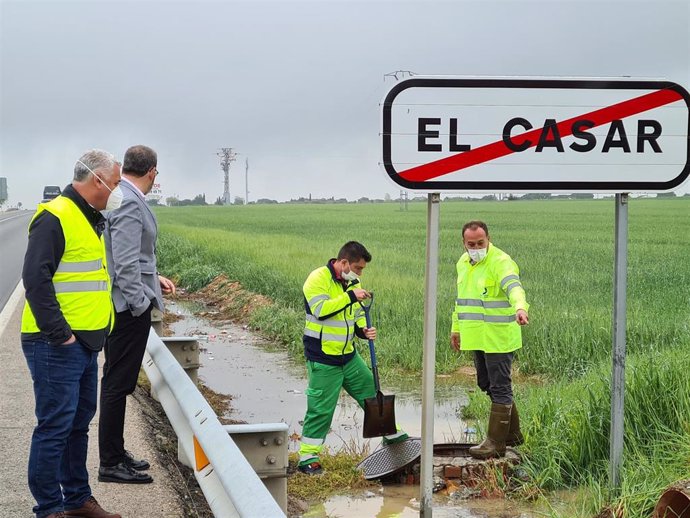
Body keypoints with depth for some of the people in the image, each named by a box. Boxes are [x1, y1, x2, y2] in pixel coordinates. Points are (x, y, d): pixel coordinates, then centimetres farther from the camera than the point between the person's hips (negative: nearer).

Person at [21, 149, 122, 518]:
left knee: (79, 422, 16)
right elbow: (35, 279, -20)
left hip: (85, 344, 10)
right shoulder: (55, 218, -14)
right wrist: (59, 333, -20)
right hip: (56, 345, -10)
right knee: (55, 426, -4)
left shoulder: (90, 220, 17)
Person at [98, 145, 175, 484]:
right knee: (119, 383, -3)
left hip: (119, 304, 10)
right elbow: (126, 263, -22)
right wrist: (141, 304, -16)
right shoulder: (129, 202, -19)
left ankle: (115, 453, 27)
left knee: (116, 382, 16)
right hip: (128, 306, -10)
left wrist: (154, 279, 20)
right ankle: (110, 464, 5)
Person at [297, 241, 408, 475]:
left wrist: (363, 330, -1)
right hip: (323, 359, -7)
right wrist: (350, 296, -28)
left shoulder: (352, 283, 10)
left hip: (349, 356, 7)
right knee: (321, 408, -3)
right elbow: (321, 310, -29)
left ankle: (393, 435, 29)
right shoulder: (318, 278, -15)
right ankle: (307, 457, 8)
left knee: (372, 393, 13)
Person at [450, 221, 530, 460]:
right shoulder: (463, 263, 12)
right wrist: (456, 328, 26)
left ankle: (496, 443, 4)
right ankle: (513, 434, 31)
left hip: (498, 338, -9)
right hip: (476, 338, 9)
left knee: (499, 388, -2)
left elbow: (514, 287, -34)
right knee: (487, 384, 17)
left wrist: (520, 308, -52)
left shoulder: (500, 261, -15)